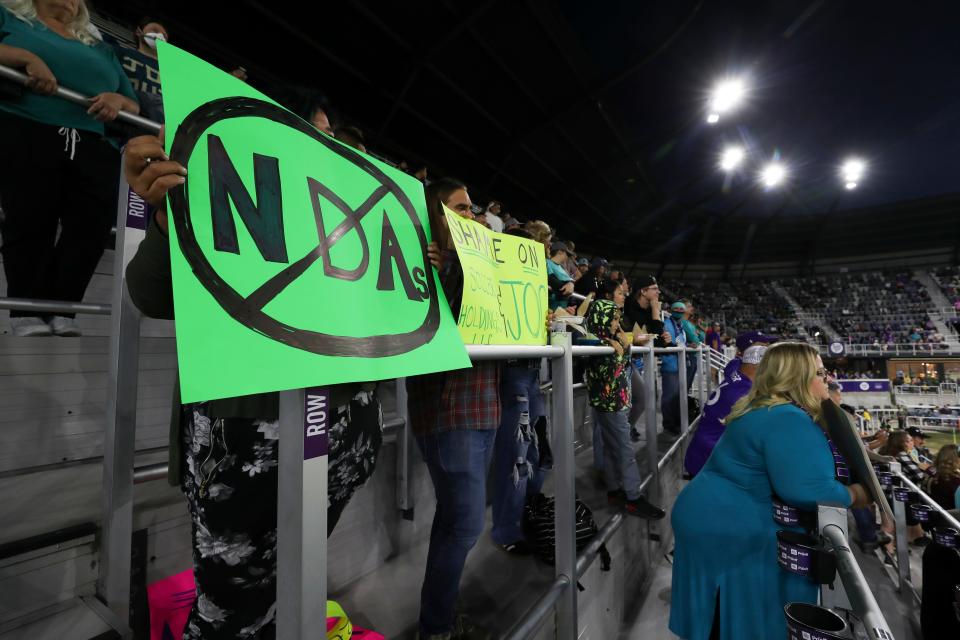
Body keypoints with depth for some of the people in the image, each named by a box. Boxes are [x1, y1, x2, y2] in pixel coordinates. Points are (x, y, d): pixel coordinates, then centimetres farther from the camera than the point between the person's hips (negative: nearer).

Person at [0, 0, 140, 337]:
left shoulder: (100, 49, 31)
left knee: (94, 225, -16)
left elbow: (135, 105, 22)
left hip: (93, 148, 2)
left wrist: (119, 101, 0)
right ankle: (28, 313, -8)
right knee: (30, 223, -11)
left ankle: (61, 312, -12)